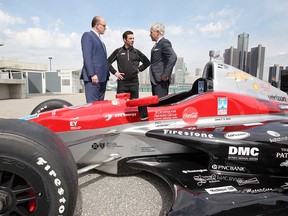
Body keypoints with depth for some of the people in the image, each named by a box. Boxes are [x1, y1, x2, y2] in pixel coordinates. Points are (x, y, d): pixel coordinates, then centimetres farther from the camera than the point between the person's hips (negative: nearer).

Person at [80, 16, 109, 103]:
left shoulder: (99, 39, 25)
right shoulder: (87, 35, 0)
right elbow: (87, 56, -11)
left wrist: (106, 75, 13)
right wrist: (92, 74, -20)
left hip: (102, 77, 8)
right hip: (93, 77, -8)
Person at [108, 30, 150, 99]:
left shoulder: (137, 52, 10)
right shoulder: (118, 51, 7)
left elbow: (147, 62, 18)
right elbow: (108, 62, 10)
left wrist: (139, 69, 8)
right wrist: (115, 72, 1)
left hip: (134, 82, 1)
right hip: (122, 82, -1)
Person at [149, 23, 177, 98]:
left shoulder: (164, 42, -9)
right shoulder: (157, 44, 21)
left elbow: (173, 57, -22)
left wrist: (166, 74, -22)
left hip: (161, 80, -10)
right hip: (156, 80, 10)